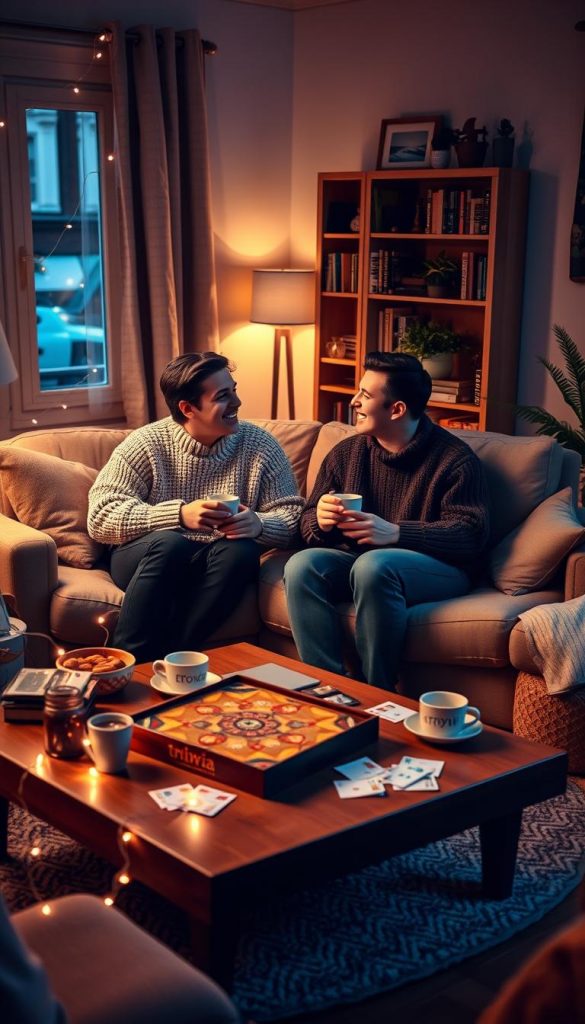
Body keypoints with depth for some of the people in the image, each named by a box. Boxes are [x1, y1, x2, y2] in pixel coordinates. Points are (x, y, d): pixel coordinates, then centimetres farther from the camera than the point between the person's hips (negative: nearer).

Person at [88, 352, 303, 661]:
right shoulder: (146, 444, -6)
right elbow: (100, 518, -15)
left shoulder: (260, 446, 1)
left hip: (220, 566, 2)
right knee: (169, 543, -34)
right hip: (144, 560, -2)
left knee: (241, 550, -30)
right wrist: (179, 515, -28)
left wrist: (258, 524, -27)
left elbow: (292, 518, -3)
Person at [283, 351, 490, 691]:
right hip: (356, 559, 5)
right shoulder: (346, 453, 10)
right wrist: (320, 520, -13)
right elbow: (308, 523, 14)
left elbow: (470, 535, -15)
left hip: (439, 568, -5)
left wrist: (395, 533, -26)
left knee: (373, 566, -36)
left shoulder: (455, 458, -5)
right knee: (301, 565, -24)